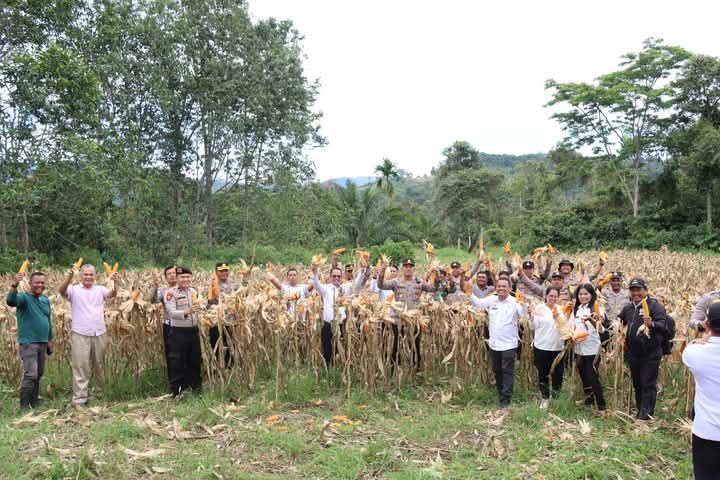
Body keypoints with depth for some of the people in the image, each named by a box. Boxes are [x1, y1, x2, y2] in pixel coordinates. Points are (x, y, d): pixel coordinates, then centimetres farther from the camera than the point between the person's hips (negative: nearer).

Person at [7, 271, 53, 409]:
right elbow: (10, 301, -33)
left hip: (42, 343, 7)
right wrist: (15, 285, -48)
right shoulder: (24, 297, -9)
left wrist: (50, 340, 21)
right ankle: (24, 406, -1)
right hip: (28, 343, -7)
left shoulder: (46, 300, 10)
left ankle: (35, 402, 26)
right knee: (30, 375, -11)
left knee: (38, 375, 14)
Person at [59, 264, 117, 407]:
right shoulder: (74, 290, 0)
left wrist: (113, 282, -33)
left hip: (99, 334, 3)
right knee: (80, 367, 0)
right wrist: (69, 277, -39)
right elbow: (62, 291, -20)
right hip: (80, 334, -3)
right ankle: (79, 399, 5)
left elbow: (113, 294, -11)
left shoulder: (100, 289, 6)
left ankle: (101, 393, 31)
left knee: (99, 366, 16)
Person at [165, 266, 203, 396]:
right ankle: (176, 390, 11)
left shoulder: (193, 291, 10)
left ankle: (196, 387, 28)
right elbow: (171, 312, -22)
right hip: (178, 332, -6)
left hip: (194, 330, 6)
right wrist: (187, 311, -35)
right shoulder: (171, 292, -9)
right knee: (177, 362, 0)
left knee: (195, 360, 14)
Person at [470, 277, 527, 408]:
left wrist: (523, 303, -41)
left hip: (509, 344, -5)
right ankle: (501, 394, 32)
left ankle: (505, 399, 4)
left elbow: (524, 313, -23)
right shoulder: (492, 300, 3)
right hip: (494, 343, 5)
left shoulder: (514, 302, -11)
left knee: (507, 372, -1)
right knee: (497, 371, 16)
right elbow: (477, 303, 13)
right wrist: (469, 293, -2)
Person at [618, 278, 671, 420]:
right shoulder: (628, 308, 11)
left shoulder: (655, 305, -10)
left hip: (650, 354, -7)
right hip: (633, 353, 7)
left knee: (648, 383, -3)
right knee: (637, 383, 16)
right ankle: (640, 410, 27)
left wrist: (652, 324, -41)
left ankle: (647, 412, 3)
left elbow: (663, 325, -23)